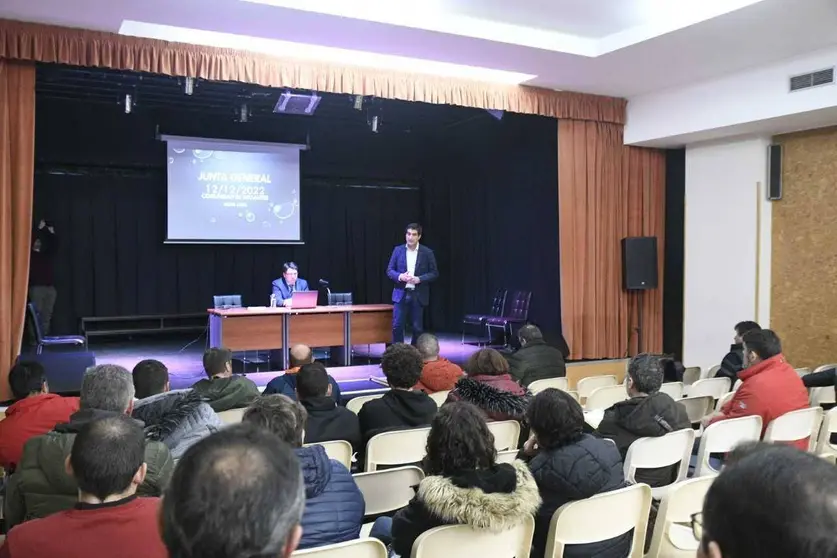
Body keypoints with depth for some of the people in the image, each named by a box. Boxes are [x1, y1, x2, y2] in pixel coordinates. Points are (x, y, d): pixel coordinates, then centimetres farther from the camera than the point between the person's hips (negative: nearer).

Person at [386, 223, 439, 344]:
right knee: (397, 326, -2)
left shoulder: (427, 252, 0)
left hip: (418, 295, -1)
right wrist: (400, 276, -15)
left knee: (418, 328, 4)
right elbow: (389, 270, 6)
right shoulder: (398, 250, 5)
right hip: (401, 294, 1)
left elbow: (434, 273, -1)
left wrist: (419, 279, -16)